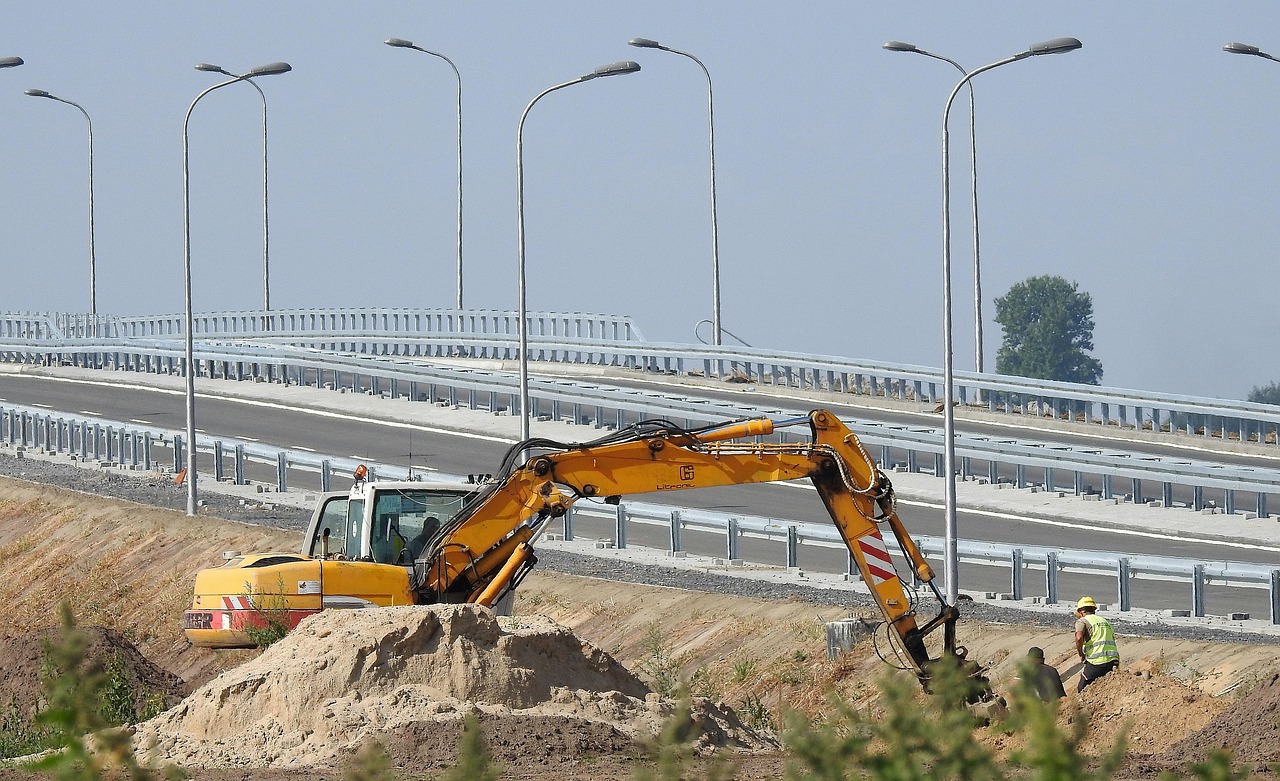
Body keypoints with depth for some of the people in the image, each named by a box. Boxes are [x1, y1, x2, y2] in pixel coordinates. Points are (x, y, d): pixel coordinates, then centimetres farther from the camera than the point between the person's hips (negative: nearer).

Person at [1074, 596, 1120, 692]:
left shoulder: (1082, 621, 3)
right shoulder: (1106, 622, 25)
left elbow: (1079, 637, -16)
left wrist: (1080, 654, -1)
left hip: (1097, 662, -6)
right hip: (1113, 661, 6)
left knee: (1082, 690, 2)